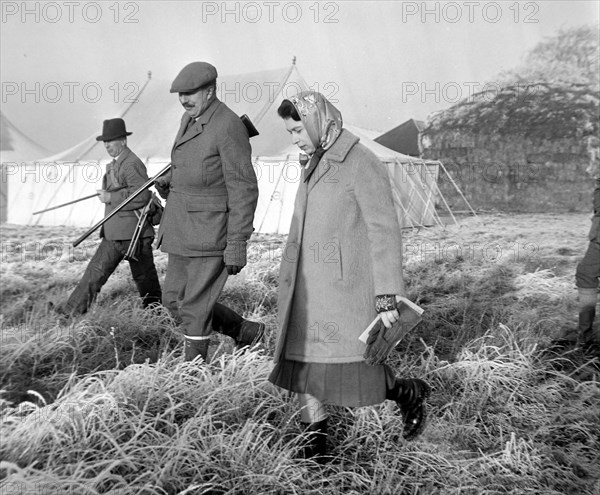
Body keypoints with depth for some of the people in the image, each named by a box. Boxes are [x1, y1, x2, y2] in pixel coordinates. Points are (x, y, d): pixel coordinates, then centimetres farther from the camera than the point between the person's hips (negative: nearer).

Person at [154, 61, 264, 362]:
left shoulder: (228, 126, -16)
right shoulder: (189, 119, 11)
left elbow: (244, 190, -18)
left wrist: (237, 245, -21)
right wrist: (168, 179, 9)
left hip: (211, 233, -9)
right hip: (184, 230, 10)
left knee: (194, 308, -2)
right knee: (174, 299, 15)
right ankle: (245, 331, 29)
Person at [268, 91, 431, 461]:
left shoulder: (362, 164, -12)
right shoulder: (316, 163, 14)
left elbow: (384, 232, -15)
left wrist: (387, 296, -18)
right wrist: (291, 277, 23)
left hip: (345, 288, -8)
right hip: (309, 287, 8)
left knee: (353, 369, -1)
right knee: (303, 358, 9)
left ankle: (410, 393, 26)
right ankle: (315, 438, 23)